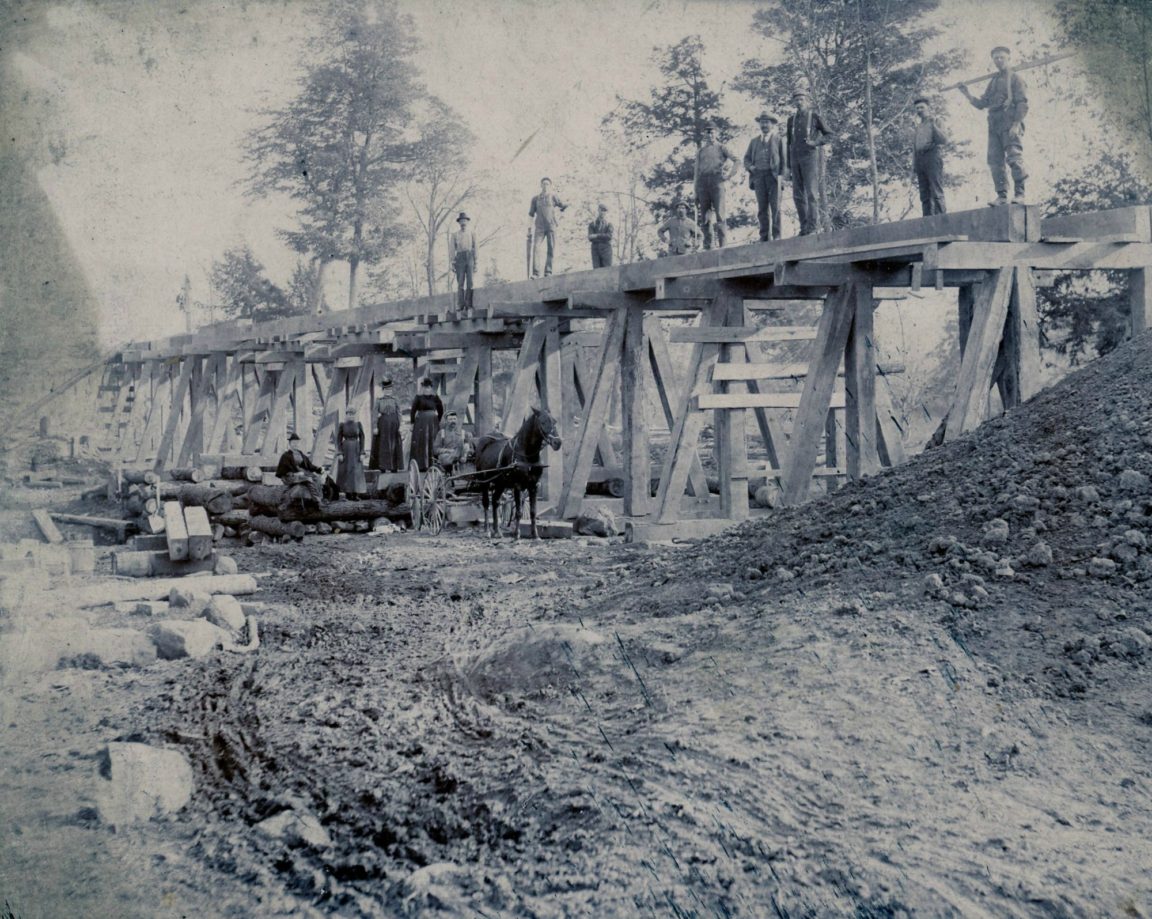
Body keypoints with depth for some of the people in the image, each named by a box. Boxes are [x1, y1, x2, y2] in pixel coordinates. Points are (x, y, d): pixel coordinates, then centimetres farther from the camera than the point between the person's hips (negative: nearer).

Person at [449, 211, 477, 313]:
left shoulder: (472, 234, 13)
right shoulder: (455, 235, 10)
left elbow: (475, 249, 12)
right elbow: (452, 250, 7)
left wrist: (475, 264, 6)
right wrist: (452, 263, -2)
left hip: (470, 258, 1)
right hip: (460, 258, -1)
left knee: (470, 283, -7)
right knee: (460, 284, -6)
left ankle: (468, 306, -6)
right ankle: (460, 306, -8)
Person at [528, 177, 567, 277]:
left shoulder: (553, 197, 7)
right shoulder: (536, 199, 12)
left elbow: (566, 207, 9)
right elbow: (531, 215, 13)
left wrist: (560, 218, 1)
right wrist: (530, 229, 8)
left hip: (551, 226, 0)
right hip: (540, 227, 0)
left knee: (551, 249, -4)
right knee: (536, 247, -14)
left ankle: (548, 271, -1)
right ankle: (535, 273, -18)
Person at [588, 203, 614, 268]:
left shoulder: (608, 224, 9)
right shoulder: (592, 224, 12)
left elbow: (609, 236, -8)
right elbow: (590, 238, -1)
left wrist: (597, 236, -11)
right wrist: (603, 236, -9)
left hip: (606, 250, -1)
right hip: (595, 250, 1)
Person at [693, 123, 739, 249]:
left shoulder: (721, 148, 12)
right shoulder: (700, 151, 20)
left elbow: (737, 160, 6)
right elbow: (696, 172, 17)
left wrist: (730, 175, -6)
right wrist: (695, 193, 9)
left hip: (716, 180, -3)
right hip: (703, 181, 3)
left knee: (719, 214, -11)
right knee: (705, 217, -1)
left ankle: (722, 243, -12)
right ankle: (707, 245, 0)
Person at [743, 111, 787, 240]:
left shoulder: (778, 139, 11)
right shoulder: (755, 141, 21)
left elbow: (784, 158, 6)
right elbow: (747, 158, 19)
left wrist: (781, 175, -6)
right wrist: (750, 167, -3)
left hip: (773, 175, -3)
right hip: (758, 175, 3)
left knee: (775, 206, -8)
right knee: (762, 207, -1)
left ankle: (776, 235, -8)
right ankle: (764, 236, -1)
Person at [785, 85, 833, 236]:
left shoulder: (815, 116, 1)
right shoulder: (792, 119, 14)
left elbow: (829, 134, 4)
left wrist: (815, 143, -12)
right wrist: (788, 162, 12)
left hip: (810, 157, -5)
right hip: (795, 158, 5)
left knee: (811, 192, -10)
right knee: (798, 194, 3)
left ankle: (812, 226, -11)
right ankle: (804, 226, 8)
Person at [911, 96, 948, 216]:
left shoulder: (936, 122, 8)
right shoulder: (918, 127, 23)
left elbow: (944, 141, -5)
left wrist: (934, 125, -13)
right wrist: (914, 166, 15)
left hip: (933, 156, -6)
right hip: (920, 159, 6)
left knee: (936, 193, -13)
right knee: (924, 195, 1)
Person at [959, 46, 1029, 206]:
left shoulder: (1014, 78, 6)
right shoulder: (993, 82, 24)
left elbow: (1022, 103, -4)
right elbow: (982, 103, 21)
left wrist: (1016, 124, -14)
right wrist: (967, 95, 8)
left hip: (1010, 124, -6)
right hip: (994, 125, 6)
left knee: (1014, 158, -14)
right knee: (995, 161, 0)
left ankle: (1020, 194, -12)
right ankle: (1002, 196, 2)